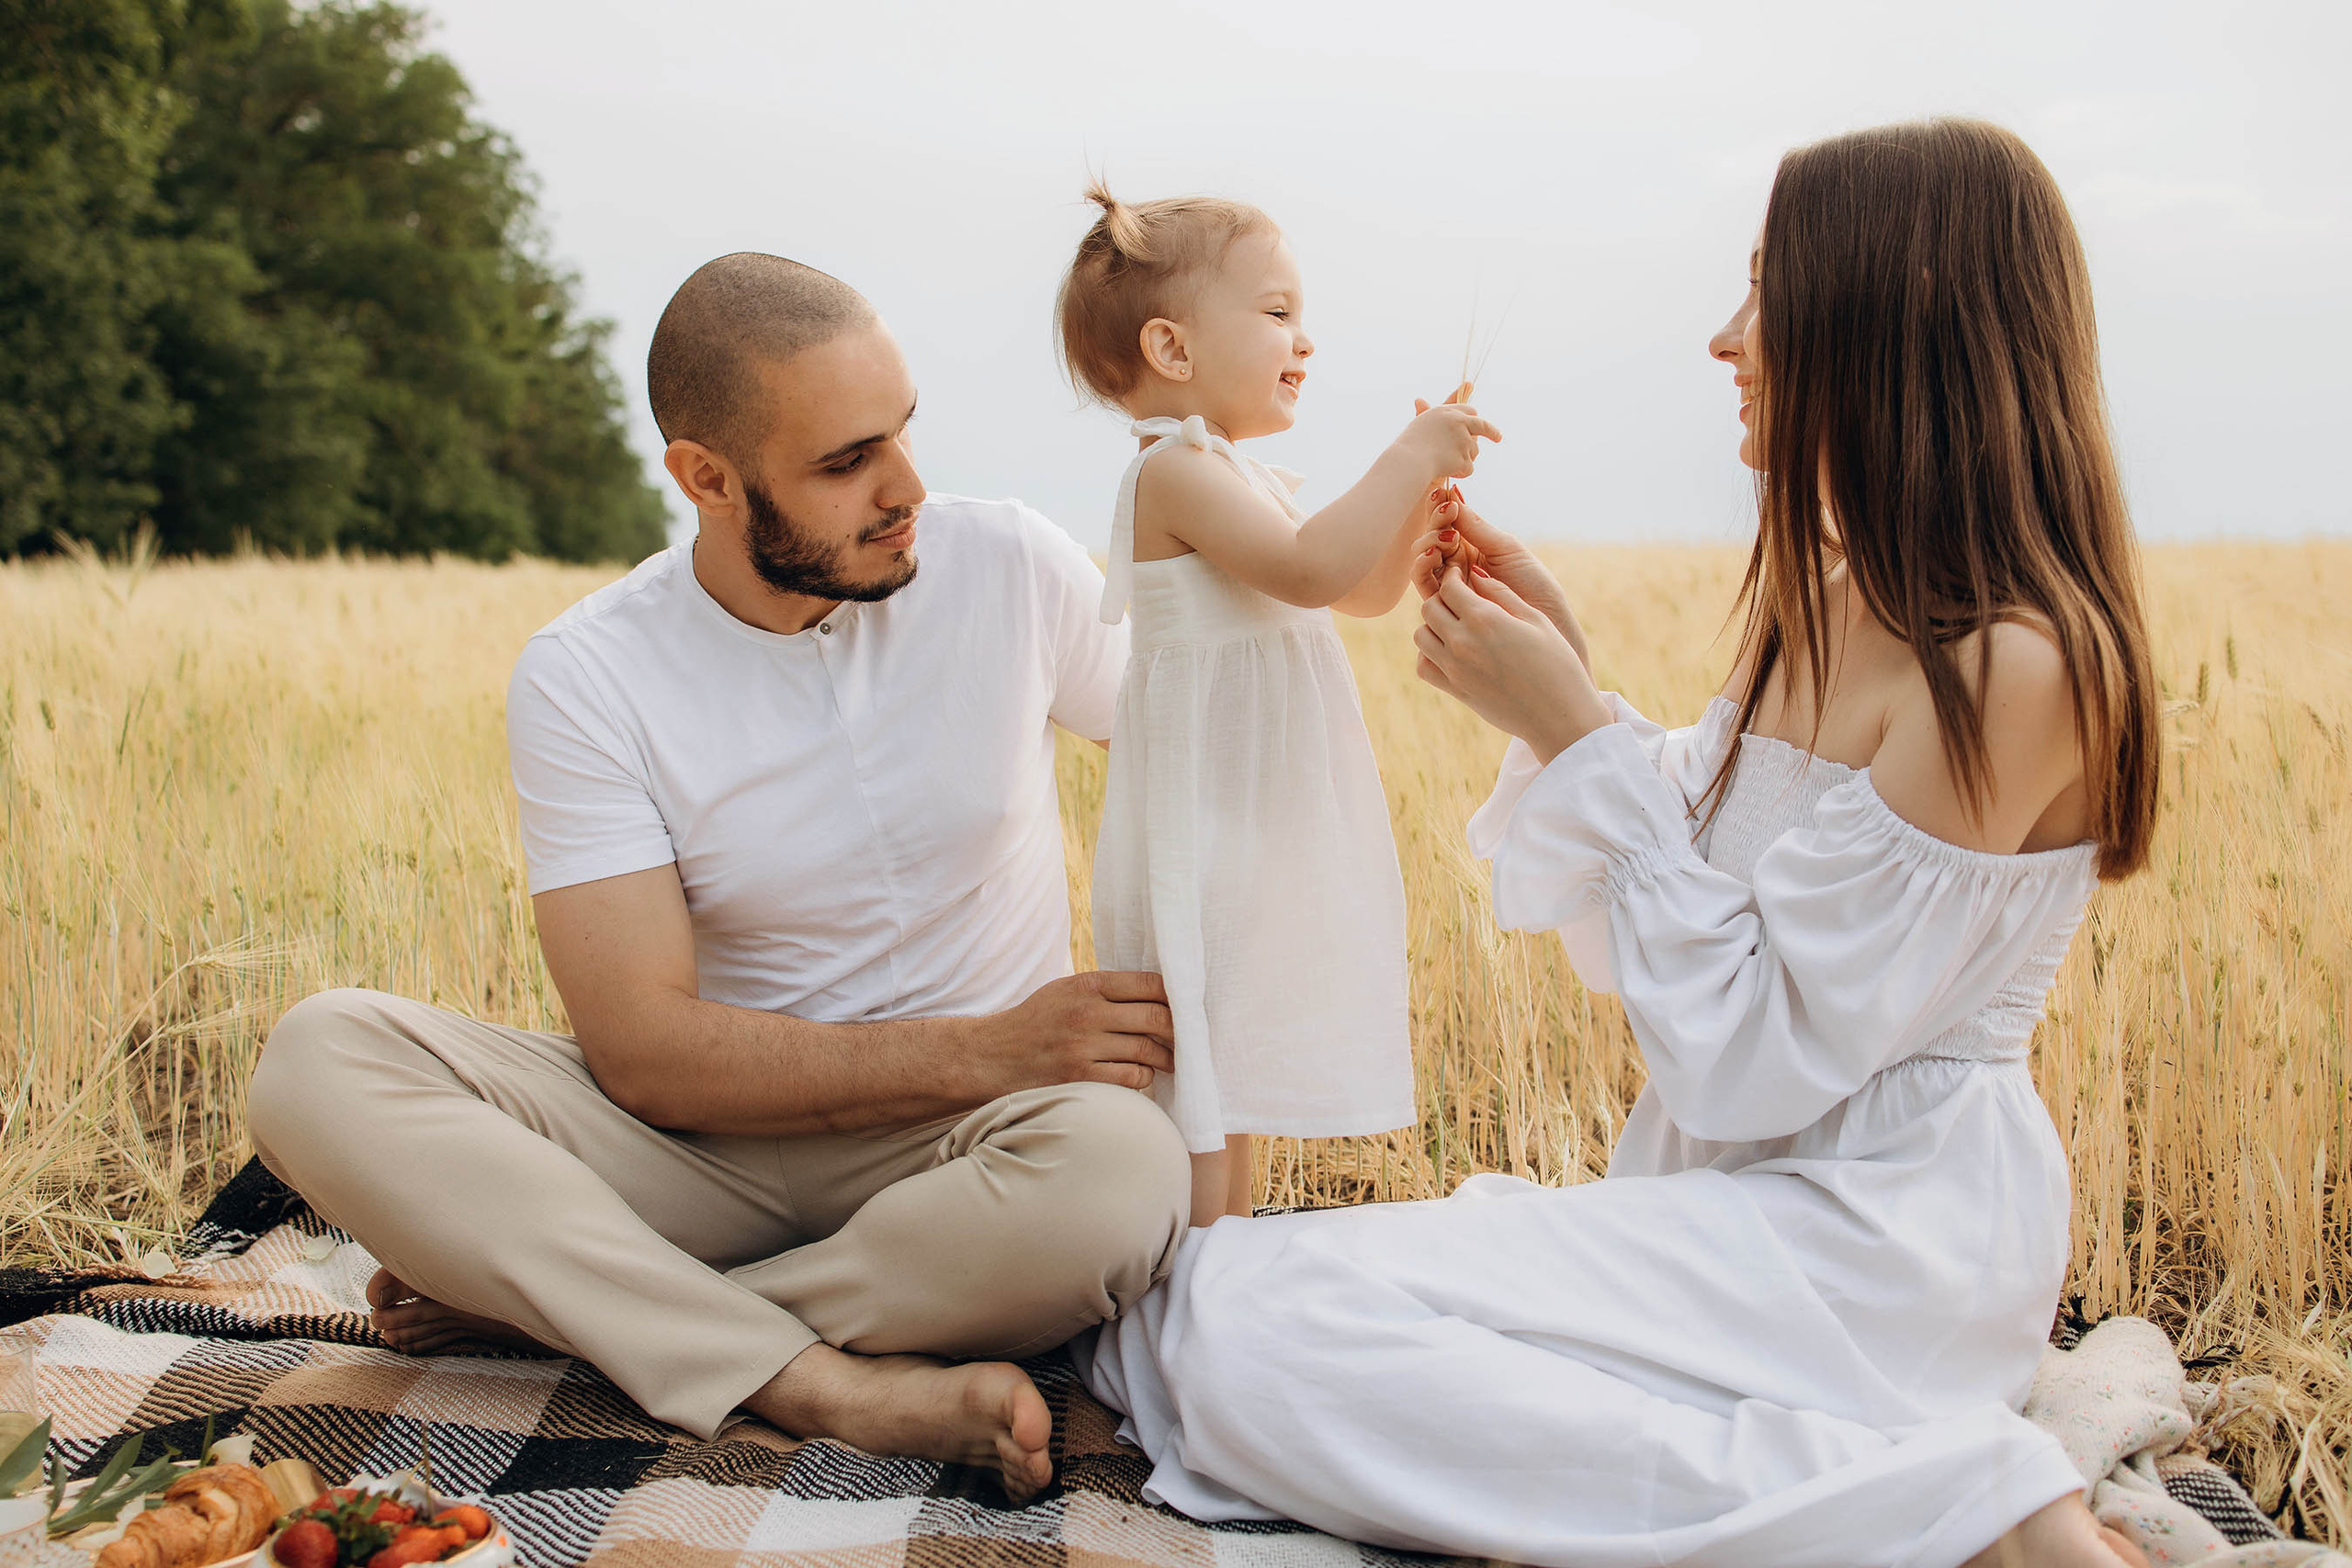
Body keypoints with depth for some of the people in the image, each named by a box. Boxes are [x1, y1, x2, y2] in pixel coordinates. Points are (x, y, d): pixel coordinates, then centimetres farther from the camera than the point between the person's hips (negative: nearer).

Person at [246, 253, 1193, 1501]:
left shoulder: (1006, 565, -5)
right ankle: (831, 1385, -31)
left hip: (955, 1154, 1)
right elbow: (640, 1049, -15)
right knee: (319, 1059, -22)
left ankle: (532, 1295, -19)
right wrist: (978, 1052, -22)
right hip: (715, 1144, 0)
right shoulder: (585, 676, -9)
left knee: (1120, 1169, -36)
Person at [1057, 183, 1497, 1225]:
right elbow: (1309, 570, -29)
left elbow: (1367, 591, 20)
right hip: (1200, 833, -11)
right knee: (1193, 1099, -6)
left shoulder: (1236, 475, 17)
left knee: (1236, 1086, 18)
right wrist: (1406, 460, -21)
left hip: (1254, 833, 11)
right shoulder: (1177, 472, -15)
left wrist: (1421, 486, 5)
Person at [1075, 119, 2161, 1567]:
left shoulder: (2014, 665, -19)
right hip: (1737, 1197, 9)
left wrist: (1580, 735, -15)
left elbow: (1762, 1058, -20)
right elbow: (1638, 937, 13)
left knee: (1262, 1325, -22)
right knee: (1202, 1307, 4)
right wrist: (1564, 674, 3)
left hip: (1870, 1242, -9)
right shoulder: (1822, 603, 10)